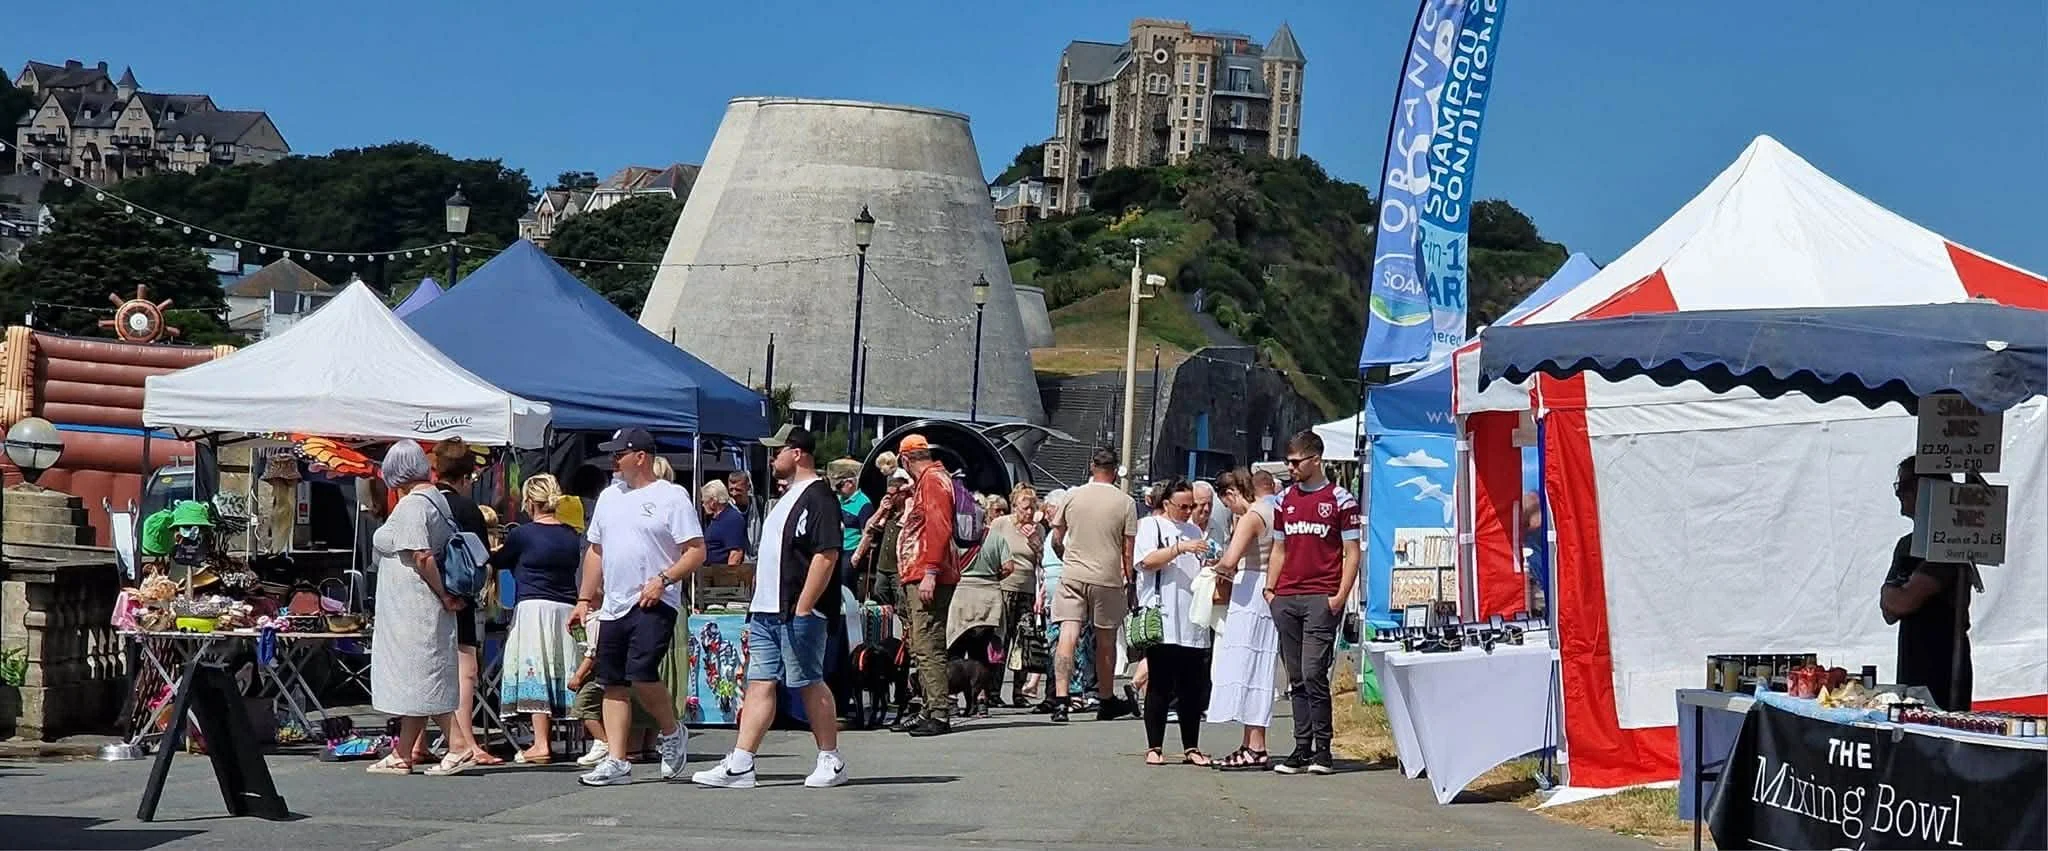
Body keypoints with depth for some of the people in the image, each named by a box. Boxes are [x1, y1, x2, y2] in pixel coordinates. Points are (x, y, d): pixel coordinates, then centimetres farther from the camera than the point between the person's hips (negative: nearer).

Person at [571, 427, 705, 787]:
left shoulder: (672, 497, -4)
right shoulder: (609, 496, 18)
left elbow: (696, 552, -8)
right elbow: (596, 551, 24)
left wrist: (662, 579, -20)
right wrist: (584, 599, 18)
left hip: (654, 605, -7)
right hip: (613, 606, 7)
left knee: (641, 673, -19)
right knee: (613, 684, 4)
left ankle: (672, 733, 7)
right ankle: (616, 763, 7)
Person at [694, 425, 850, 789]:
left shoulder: (819, 497, -11)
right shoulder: (786, 498, 21)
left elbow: (827, 555, -20)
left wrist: (802, 609, -22)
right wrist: (757, 611, 22)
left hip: (797, 613, -10)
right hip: (767, 610, 10)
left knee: (809, 684, -3)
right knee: (759, 684, 4)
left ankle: (831, 761, 7)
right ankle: (739, 765, 1)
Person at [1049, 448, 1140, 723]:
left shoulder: (1072, 496, 3)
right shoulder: (1125, 502, -1)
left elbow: (1056, 540, 10)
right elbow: (1128, 550, -1)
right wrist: (1129, 582, 9)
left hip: (1072, 575, 1)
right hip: (1108, 578, -1)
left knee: (1068, 635, -6)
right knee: (1106, 641, 12)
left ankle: (1061, 697, -21)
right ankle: (1107, 702, 24)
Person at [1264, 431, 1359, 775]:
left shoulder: (1340, 500, 0)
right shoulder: (1285, 500, 17)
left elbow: (1352, 553, -1)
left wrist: (1340, 597, -10)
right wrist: (1270, 589, 11)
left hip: (1321, 600, -6)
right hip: (1286, 600, 6)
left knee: (1313, 674, -12)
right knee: (1296, 678, 6)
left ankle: (1322, 750, -6)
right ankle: (1302, 749, 9)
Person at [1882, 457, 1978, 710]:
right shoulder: (1906, 544, 17)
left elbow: (1905, 602, -18)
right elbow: (1890, 613, 15)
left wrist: (1891, 595, 3)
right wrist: (1898, 596, -6)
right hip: (1911, 666, 9)